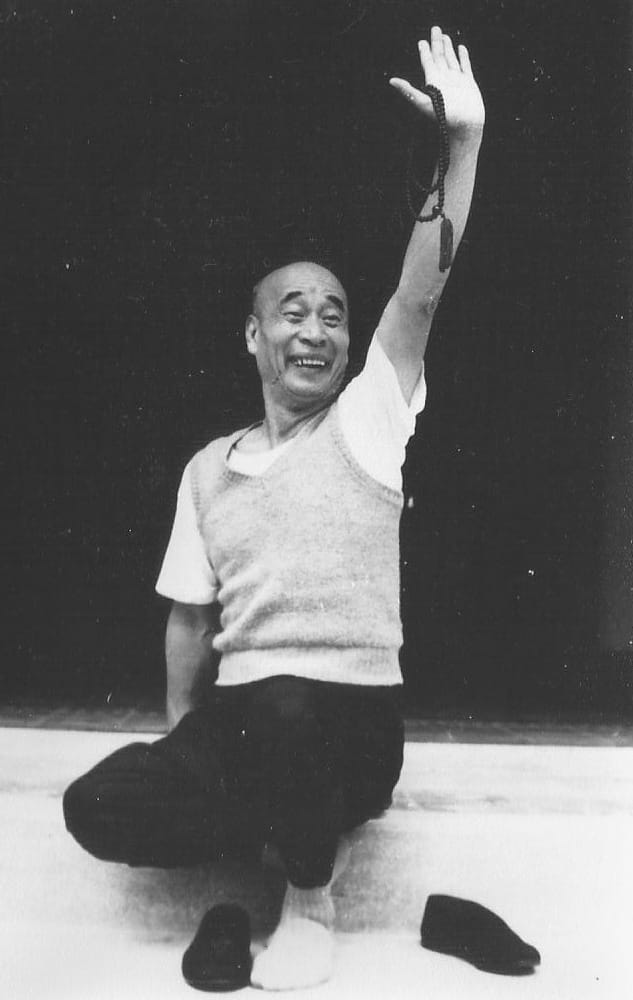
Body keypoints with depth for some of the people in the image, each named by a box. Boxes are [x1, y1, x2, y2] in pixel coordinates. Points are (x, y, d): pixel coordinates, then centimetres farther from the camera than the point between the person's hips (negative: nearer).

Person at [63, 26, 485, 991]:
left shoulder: (369, 424, -2)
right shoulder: (209, 468, 9)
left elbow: (420, 297, -17)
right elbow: (191, 620, 12)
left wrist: (464, 141, -25)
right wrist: (179, 744, 9)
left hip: (352, 715, -3)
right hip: (236, 720, 4)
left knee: (285, 709, -38)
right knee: (101, 808, -18)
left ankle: (308, 896, -6)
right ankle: (311, 827, 4)